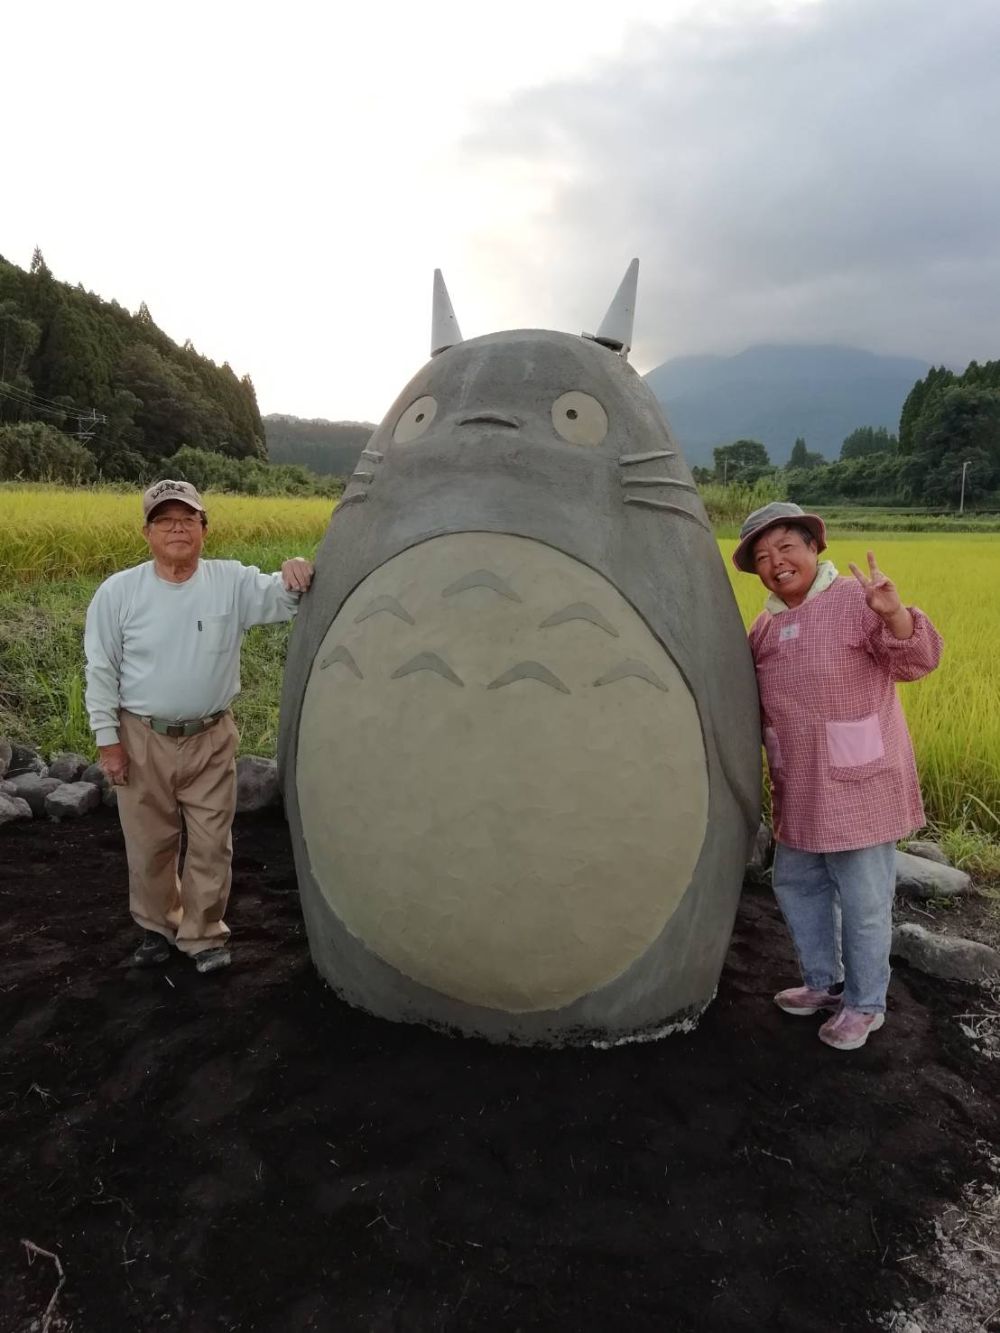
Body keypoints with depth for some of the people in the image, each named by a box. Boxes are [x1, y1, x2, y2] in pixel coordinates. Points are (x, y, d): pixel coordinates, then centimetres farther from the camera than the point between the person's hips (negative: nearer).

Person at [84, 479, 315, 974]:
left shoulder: (231, 581, -5)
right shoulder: (118, 591, -6)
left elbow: (280, 600, -16)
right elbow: (101, 670, -1)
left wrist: (295, 578, -41)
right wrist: (108, 739, -2)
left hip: (211, 739, 0)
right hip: (142, 740, 0)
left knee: (212, 845, 9)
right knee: (149, 843, 15)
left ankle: (203, 934, 29)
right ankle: (157, 926, 40)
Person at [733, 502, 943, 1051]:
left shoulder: (855, 600, -12)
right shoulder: (765, 625, 9)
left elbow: (918, 660, -21)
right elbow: (753, 697, 22)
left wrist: (894, 614, -39)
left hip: (858, 786, -7)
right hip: (799, 793, 7)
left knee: (864, 903, 5)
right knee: (795, 885, 19)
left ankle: (865, 1004, 26)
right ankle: (823, 983, 39)